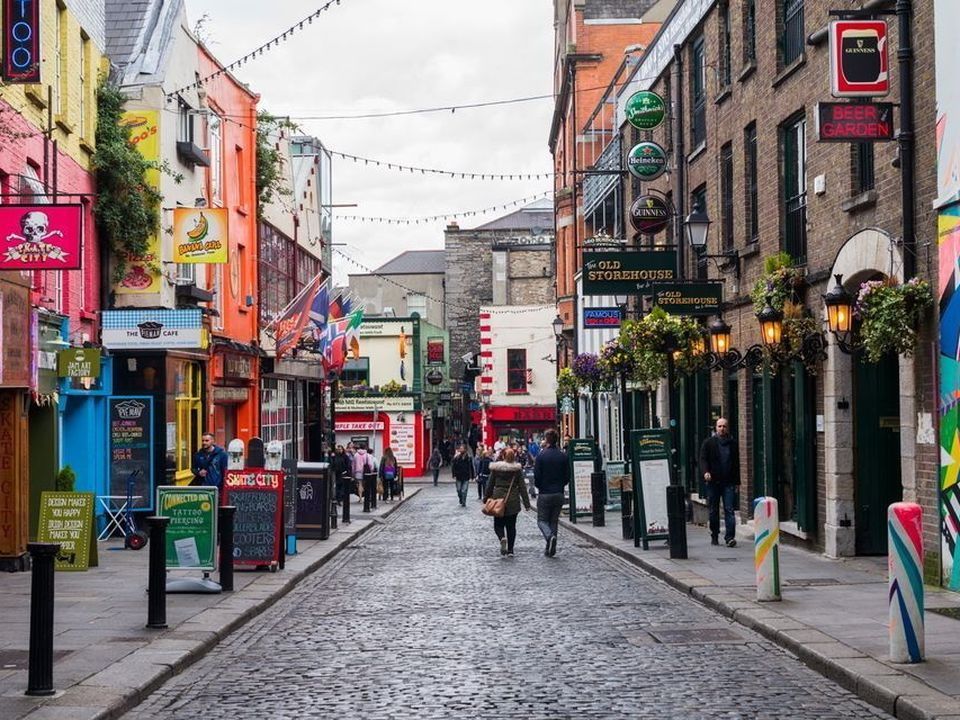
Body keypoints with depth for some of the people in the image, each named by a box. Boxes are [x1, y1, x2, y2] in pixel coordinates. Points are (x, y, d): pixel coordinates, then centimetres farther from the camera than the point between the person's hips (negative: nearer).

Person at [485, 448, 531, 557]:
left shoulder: (496, 468, -2)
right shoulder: (518, 469, -2)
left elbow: (490, 485, 3)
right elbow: (522, 487, -2)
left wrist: (487, 499, 13)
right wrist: (526, 503, 0)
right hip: (513, 501, 1)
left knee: (498, 524, 9)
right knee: (511, 526, 10)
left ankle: (502, 538, -22)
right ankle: (510, 550, 8)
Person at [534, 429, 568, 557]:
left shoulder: (541, 455, -11)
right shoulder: (563, 456, 1)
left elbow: (536, 476, -10)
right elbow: (567, 476, 3)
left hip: (544, 493, -4)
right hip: (559, 494, 4)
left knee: (542, 520, 6)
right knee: (554, 520, 12)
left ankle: (550, 536, -23)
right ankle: (550, 549, 10)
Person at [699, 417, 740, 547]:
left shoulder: (733, 443, 10)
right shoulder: (709, 443, 4)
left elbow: (736, 463, 14)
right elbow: (703, 459, -2)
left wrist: (736, 482, 11)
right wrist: (705, 472, -22)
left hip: (728, 483, 1)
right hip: (713, 482, 0)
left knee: (729, 509, -9)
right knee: (713, 511, 7)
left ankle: (729, 537, -14)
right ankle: (714, 537, 18)